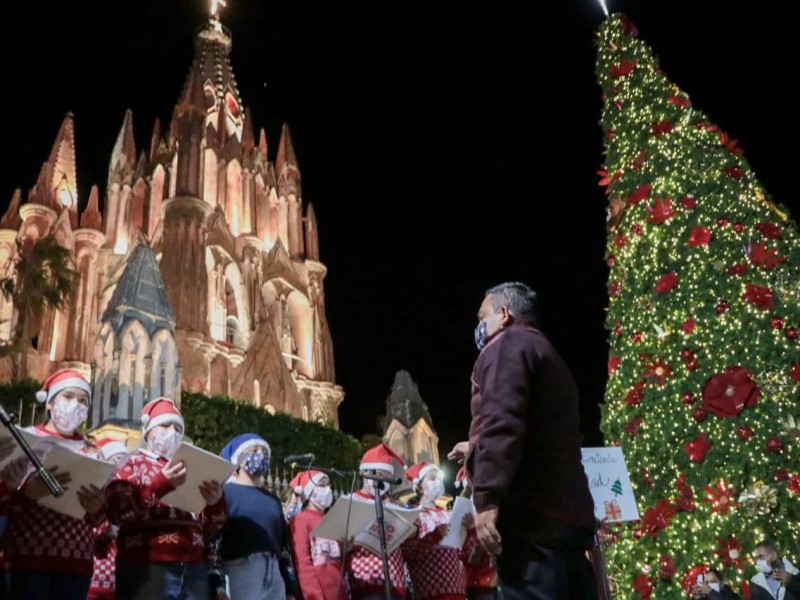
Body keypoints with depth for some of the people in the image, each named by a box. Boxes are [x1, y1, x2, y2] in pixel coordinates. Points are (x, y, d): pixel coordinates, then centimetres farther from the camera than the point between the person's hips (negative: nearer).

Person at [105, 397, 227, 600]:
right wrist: (160, 485, -18)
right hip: (146, 569, -4)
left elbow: (210, 526, 17)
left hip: (193, 569, 5)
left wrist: (216, 503, -4)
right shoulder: (133, 464, 10)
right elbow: (119, 512, -7)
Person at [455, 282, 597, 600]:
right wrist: (478, 448, 46)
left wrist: (487, 499, -23)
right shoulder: (548, 354, 28)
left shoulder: (506, 346, -1)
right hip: (568, 511, 10)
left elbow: (502, 423, -17)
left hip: (532, 515, -10)